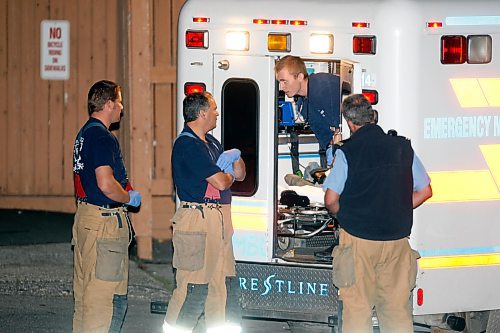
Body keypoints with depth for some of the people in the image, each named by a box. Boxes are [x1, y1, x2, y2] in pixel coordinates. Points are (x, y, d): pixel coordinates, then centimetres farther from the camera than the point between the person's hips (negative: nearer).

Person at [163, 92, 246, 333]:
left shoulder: (210, 142, 18)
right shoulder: (187, 145, -12)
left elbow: (240, 174, 21)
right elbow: (220, 182, -17)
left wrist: (235, 158, -1)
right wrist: (229, 174, 6)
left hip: (219, 220, 9)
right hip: (197, 220, -9)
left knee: (226, 284, 10)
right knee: (193, 286, -8)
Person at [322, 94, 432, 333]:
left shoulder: (347, 152, -7)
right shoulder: (403, 147, 3)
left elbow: (331, 201, -6)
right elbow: (425, 191, 10)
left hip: (358, 239, -3)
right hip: (397, 239, 3)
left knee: (357, 307, 3)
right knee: (397, 307, 8)